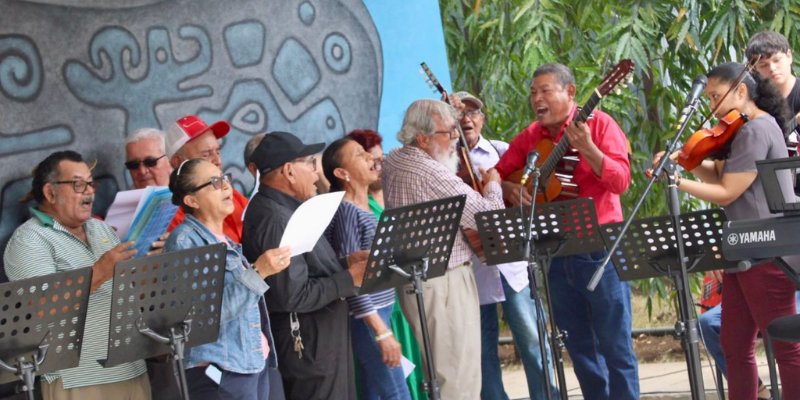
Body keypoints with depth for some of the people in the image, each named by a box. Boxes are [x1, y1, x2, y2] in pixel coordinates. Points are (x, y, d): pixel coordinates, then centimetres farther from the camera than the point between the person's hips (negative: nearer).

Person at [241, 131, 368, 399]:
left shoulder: (284, 209, 12)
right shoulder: (275, 220, -21)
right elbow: (293, 295, -26)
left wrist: (344, 263, 5)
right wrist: (349, 279, -17)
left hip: (323, 340, 11)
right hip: (307, 347, -11)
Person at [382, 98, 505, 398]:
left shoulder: (394, 161, 7)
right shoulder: (433, 174, -22)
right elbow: (489, 216, -18)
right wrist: (493, 185, 1)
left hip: (412, 280, 10)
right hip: (444, 282, -10)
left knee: (437, 373, 17)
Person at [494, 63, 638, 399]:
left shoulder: (598, 123, -6)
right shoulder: (529, 137, 8)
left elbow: (621, 181, -16)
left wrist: (587, 149, -29)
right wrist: (508, 189, -8)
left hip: (599, 249, -5)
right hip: (556, 254, 5)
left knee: (615, 344, -3)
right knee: (580, 346, 12)